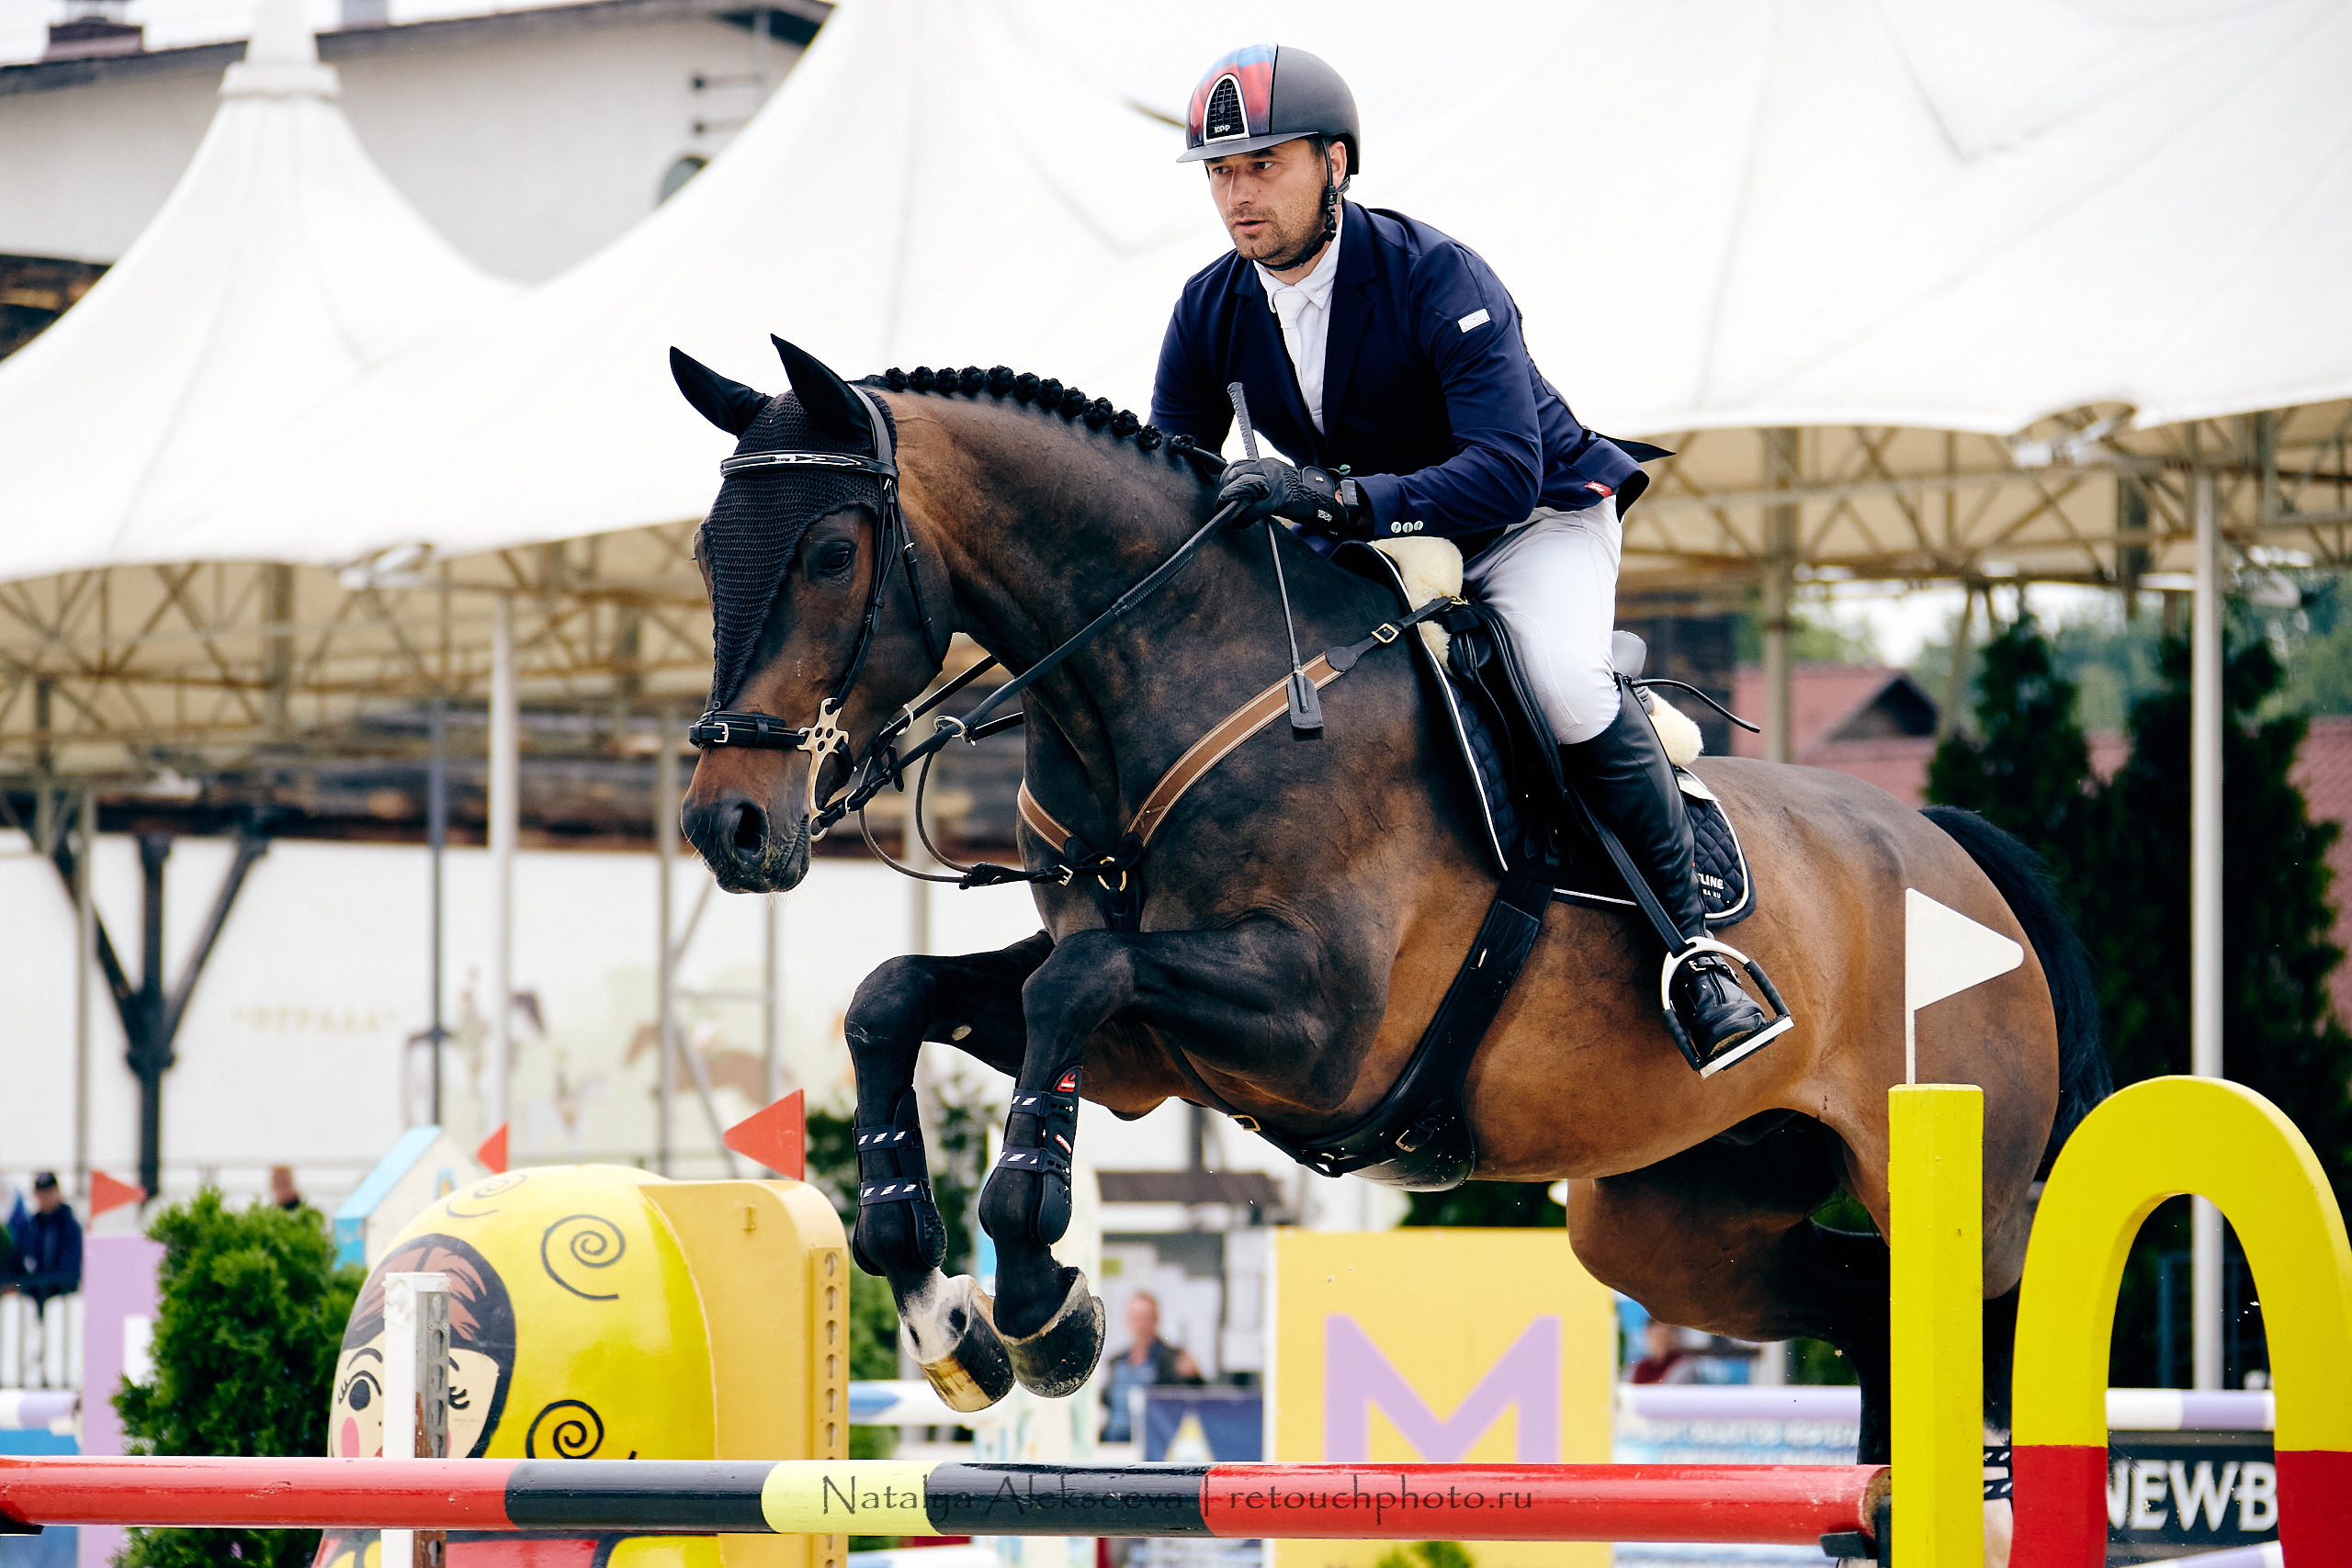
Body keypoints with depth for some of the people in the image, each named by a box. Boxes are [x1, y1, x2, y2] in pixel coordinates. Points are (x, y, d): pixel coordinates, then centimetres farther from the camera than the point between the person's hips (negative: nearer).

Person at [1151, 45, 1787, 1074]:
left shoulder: (1436, 278, -28)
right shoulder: (1211, 312, -10)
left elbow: (1505, 474, -39)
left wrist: (1338, 498, -53)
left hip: (1539, 517, -6)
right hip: (1374, 542, 6)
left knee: (1562, 681, -35)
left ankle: (1693, 947, -21)